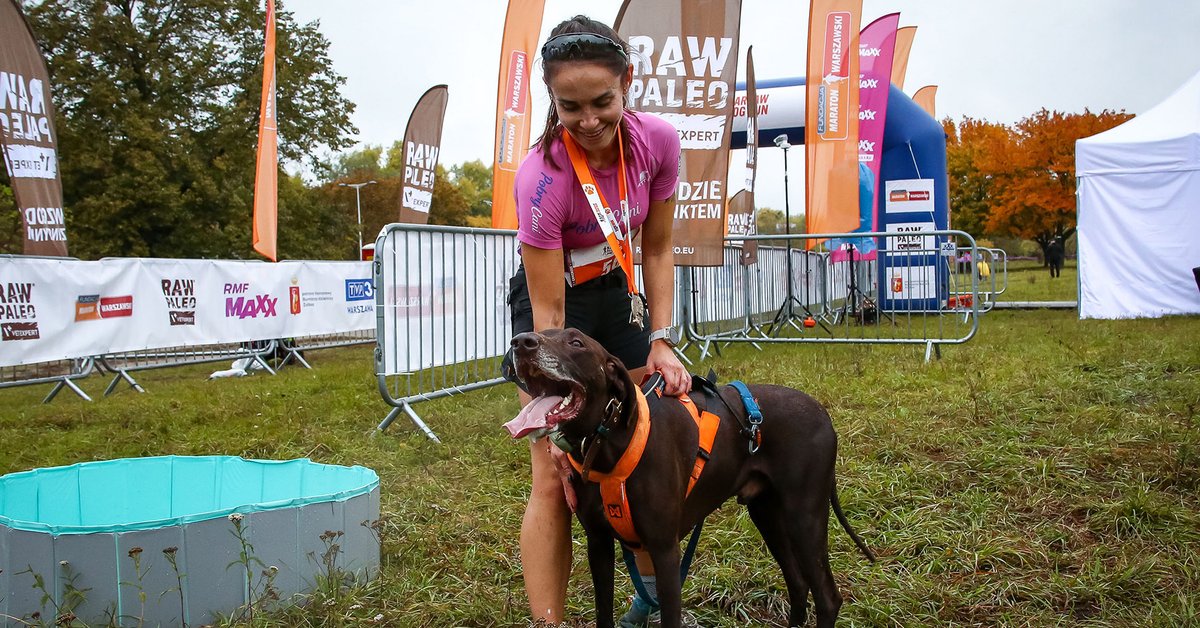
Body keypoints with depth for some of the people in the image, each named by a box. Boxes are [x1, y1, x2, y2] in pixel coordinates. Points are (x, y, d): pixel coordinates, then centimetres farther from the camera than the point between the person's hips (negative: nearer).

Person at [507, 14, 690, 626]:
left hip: (616, 297, 5)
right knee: (556, 480, -11)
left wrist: (660, 340, -11)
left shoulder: (657, 139, -17)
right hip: (553, 303, -5)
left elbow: (657, 248, -4)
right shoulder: (542, 174, -31)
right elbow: (549, 310, -28)